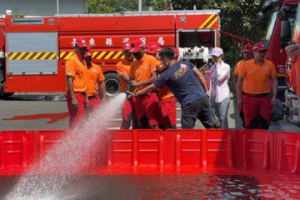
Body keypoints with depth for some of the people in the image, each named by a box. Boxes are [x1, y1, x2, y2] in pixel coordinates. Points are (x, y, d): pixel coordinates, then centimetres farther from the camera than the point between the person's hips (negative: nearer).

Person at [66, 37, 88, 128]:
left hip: (82, 95, 9)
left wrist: (86, 97, 19)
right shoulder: (72, 60, -11)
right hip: (75, 95, -9)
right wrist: (73, 98, -25)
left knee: (82, 121, 13)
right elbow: (69, 80, -19)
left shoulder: (83, 61, 17)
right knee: (76, 122, -9)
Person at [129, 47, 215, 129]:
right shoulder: (185, 64, 9)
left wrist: (135, 94, 16)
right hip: (203, 98, 5)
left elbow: (150, 88, 4)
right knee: (210, 126, 13)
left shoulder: (166, 74, -3)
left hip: (189, 103, -5)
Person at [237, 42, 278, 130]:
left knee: (265, 123, 3)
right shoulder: (246, 64, -2)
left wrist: (274, 96, -1)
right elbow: (239, 82, 0)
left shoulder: (270, 64, 3)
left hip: (265, 98, 1)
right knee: (250, 124, 7)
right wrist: (239, 98, -4)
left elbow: (274, 80, 7)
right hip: (250, 98, -1)